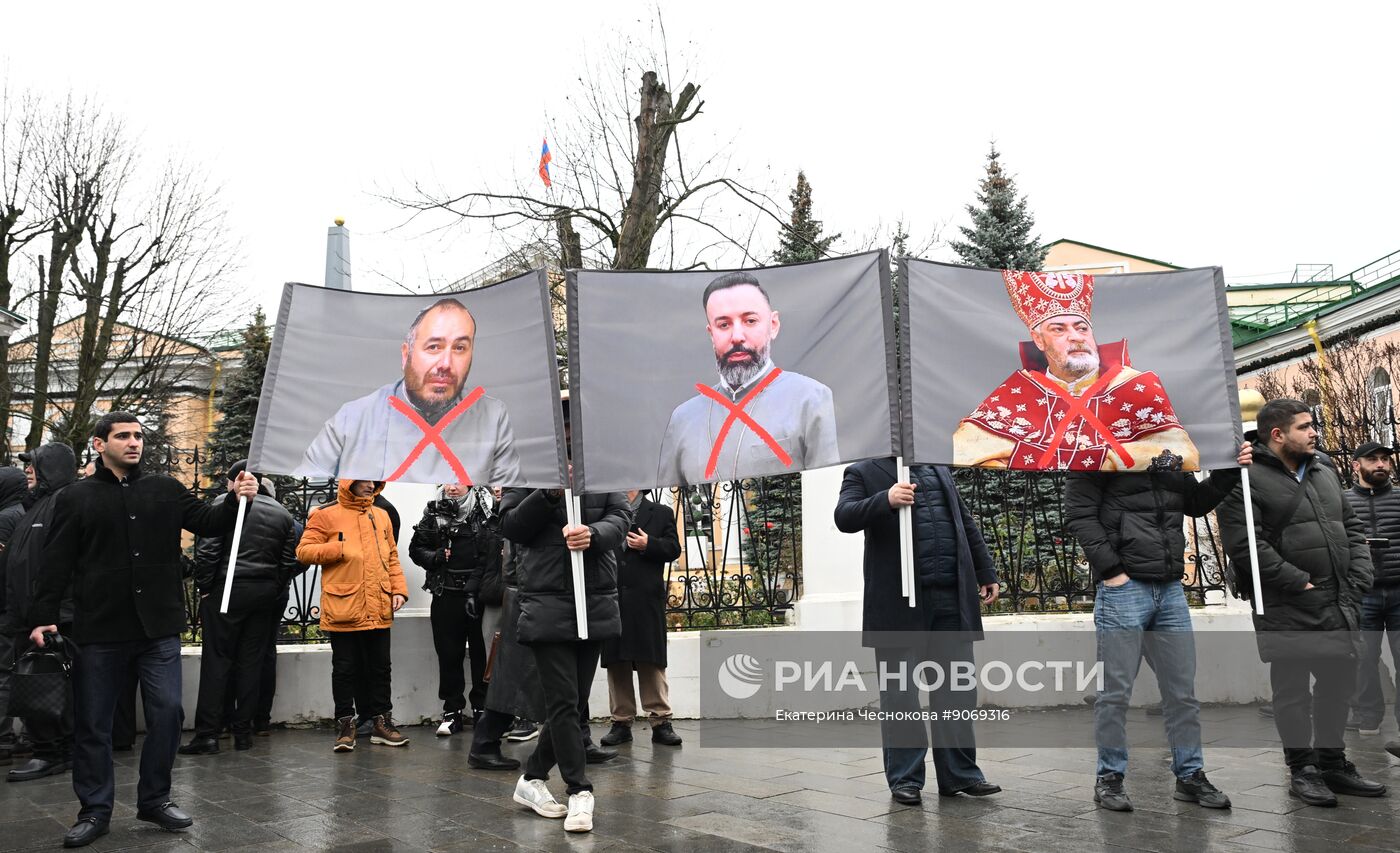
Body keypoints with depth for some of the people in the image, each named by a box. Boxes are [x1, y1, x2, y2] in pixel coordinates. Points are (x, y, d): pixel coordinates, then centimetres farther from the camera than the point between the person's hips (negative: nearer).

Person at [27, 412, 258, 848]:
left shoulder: (166, 489, 8)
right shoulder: (76, 498, 3)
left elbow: (208, 522, 3)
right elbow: (56, 565, 1)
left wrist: (237, 500, -16)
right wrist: (43, 617, -8)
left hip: (159, 629, 2)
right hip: (99, 631, -1)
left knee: (167, 712, 3)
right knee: (92, 722, 8)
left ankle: (154, 798, 20)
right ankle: (95, 809, 22)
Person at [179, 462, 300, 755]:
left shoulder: (226, 502, -3)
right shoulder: (282, 513, 12)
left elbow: (207, 549, -11)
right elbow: (289, 562, 10)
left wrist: (204, 587, -3)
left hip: (227, 590, -4)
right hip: (265, 594, 4)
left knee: (216, 660, 0)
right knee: (252, 662, 9)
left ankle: (208, 733, -1)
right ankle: (243, 730, 13)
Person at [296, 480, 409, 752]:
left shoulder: (381, 516, 13)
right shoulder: (326, 515, -2)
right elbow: (303, 551, -5)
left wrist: (398, 589, 5)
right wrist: (340, 549, -16)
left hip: (378, 610, 4)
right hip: (343, 610, -4)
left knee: (380, 668, 11)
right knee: (345, 669, 5)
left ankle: (382, 722, 20)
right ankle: (345, 725, 16)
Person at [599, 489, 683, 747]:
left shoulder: (661, 513, 10)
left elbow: (674, 549, 3)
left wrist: (649, 545, -11)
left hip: (646, 600, -2)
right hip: (611, 598, 2)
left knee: (651, 661, 0)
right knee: (616, 661, 5)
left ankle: (661, 721, 4)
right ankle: (622, 721, 13)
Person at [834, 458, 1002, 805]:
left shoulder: (939, 471, 21)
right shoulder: (863, 473, 4)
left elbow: (966, 525, 24)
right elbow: (844, 517, -13)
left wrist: (985, 573, 20)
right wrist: (885, 500, -28)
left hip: (952, 601, 5)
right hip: (900, 604, -5)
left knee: (955, 688, 8)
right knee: (900, 692, 2)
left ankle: (959, 773, 18)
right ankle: (904, 778, 13)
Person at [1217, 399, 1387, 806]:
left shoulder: (1326, 473, 15)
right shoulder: (1247, 479, -11)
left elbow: (1353, 528, 19)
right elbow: (1244, 545, -19)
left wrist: (1358, 579, 5)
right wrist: (1300, 582, -17)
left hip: (1339, 607, 8)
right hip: (1288, 611, -7)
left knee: (1338, 686, 15)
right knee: (1293, 691, 3)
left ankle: (1334, 765, 30)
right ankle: (1302, 770, 17)